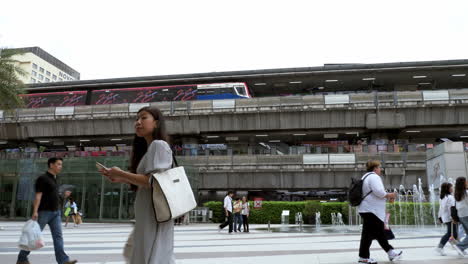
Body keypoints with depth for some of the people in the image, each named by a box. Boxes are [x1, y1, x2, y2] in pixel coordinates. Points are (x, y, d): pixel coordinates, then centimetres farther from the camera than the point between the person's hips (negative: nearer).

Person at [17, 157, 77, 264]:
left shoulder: (54, 179, 16)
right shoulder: (43, 178, -8)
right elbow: (38, 195, -15)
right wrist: (35, 211, -23)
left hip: (55, 212, 7)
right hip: (44, 212, -7)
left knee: (58, 236, -4)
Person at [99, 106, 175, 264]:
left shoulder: (159, 144, -8)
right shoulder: (147, 150, 20)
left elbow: (153, 181, -18)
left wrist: (122, 173, -9)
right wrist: (120, 179, 10)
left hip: (154, 214, -9)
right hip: (146, 215, 9)